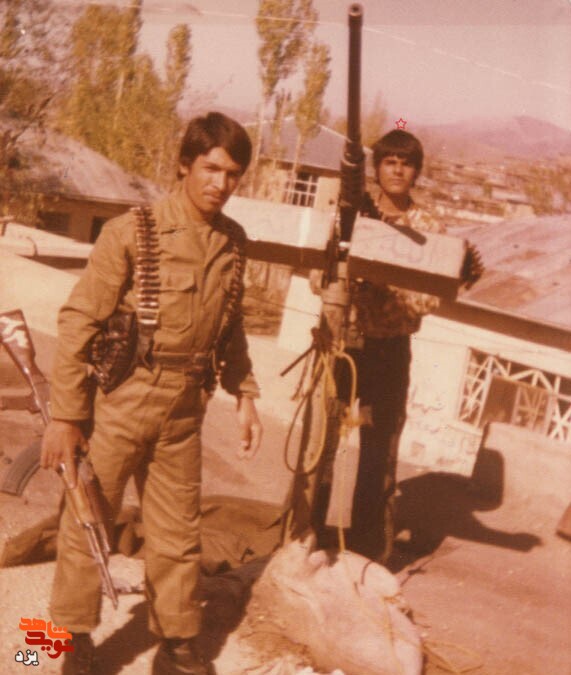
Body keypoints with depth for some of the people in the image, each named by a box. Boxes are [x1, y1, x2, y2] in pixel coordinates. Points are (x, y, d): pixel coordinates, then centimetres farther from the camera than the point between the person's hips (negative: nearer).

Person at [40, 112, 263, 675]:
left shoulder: (233, 240, 5)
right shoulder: (132, 230, -12)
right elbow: (79, 321, -12)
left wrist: (244, 394, 13)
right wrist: (65, 415, -14)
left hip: (183, 407, 5)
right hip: (119, 400, -4)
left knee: (177, 533, 14)